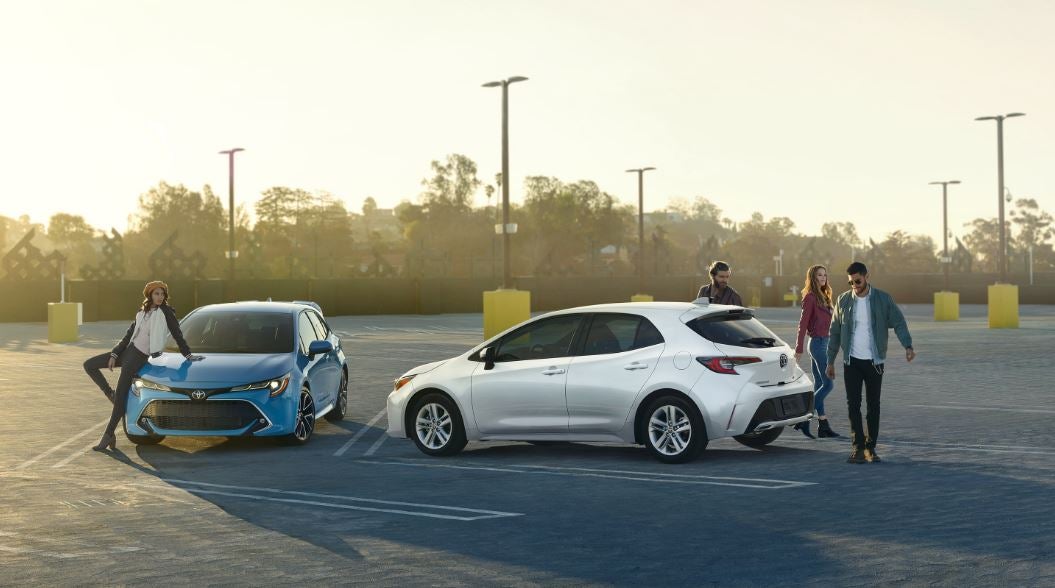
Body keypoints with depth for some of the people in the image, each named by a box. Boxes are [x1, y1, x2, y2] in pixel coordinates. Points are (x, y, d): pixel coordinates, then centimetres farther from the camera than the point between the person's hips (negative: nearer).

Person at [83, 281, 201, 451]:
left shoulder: (165, 312, -2)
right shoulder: (141, 314, 15)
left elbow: (177, 335, -1)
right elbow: (128, 336, 13)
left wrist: (187, 354, -3)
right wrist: (114, 354, 5)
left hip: (139, 356, -7)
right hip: (127, 350, 7)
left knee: (121, 396, -13)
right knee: (89, 365, 5)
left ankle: (109, 435, -9)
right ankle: (110, 394, 10)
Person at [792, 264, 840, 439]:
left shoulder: (822, 297, 16)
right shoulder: (810, 297, -11)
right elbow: (803, 323, -14)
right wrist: (798, 349, -15)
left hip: (822, 343, 9)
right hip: (818, 343, -9)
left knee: (819, 385, 9)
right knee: (828, 384, -9)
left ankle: (823, 426, 11)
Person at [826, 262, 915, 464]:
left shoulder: (883, 299, -3)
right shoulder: (843, 300, 2)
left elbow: (898, 323, -6)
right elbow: (834, 332, 7)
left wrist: (908, 346, -24)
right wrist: (830, 361, 7)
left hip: (875, 361, -1)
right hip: (851, 361, 1)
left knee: (873, 406, 5)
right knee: (853, 404, -3)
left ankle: (870, 447, 13)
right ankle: (858, 447, 1)